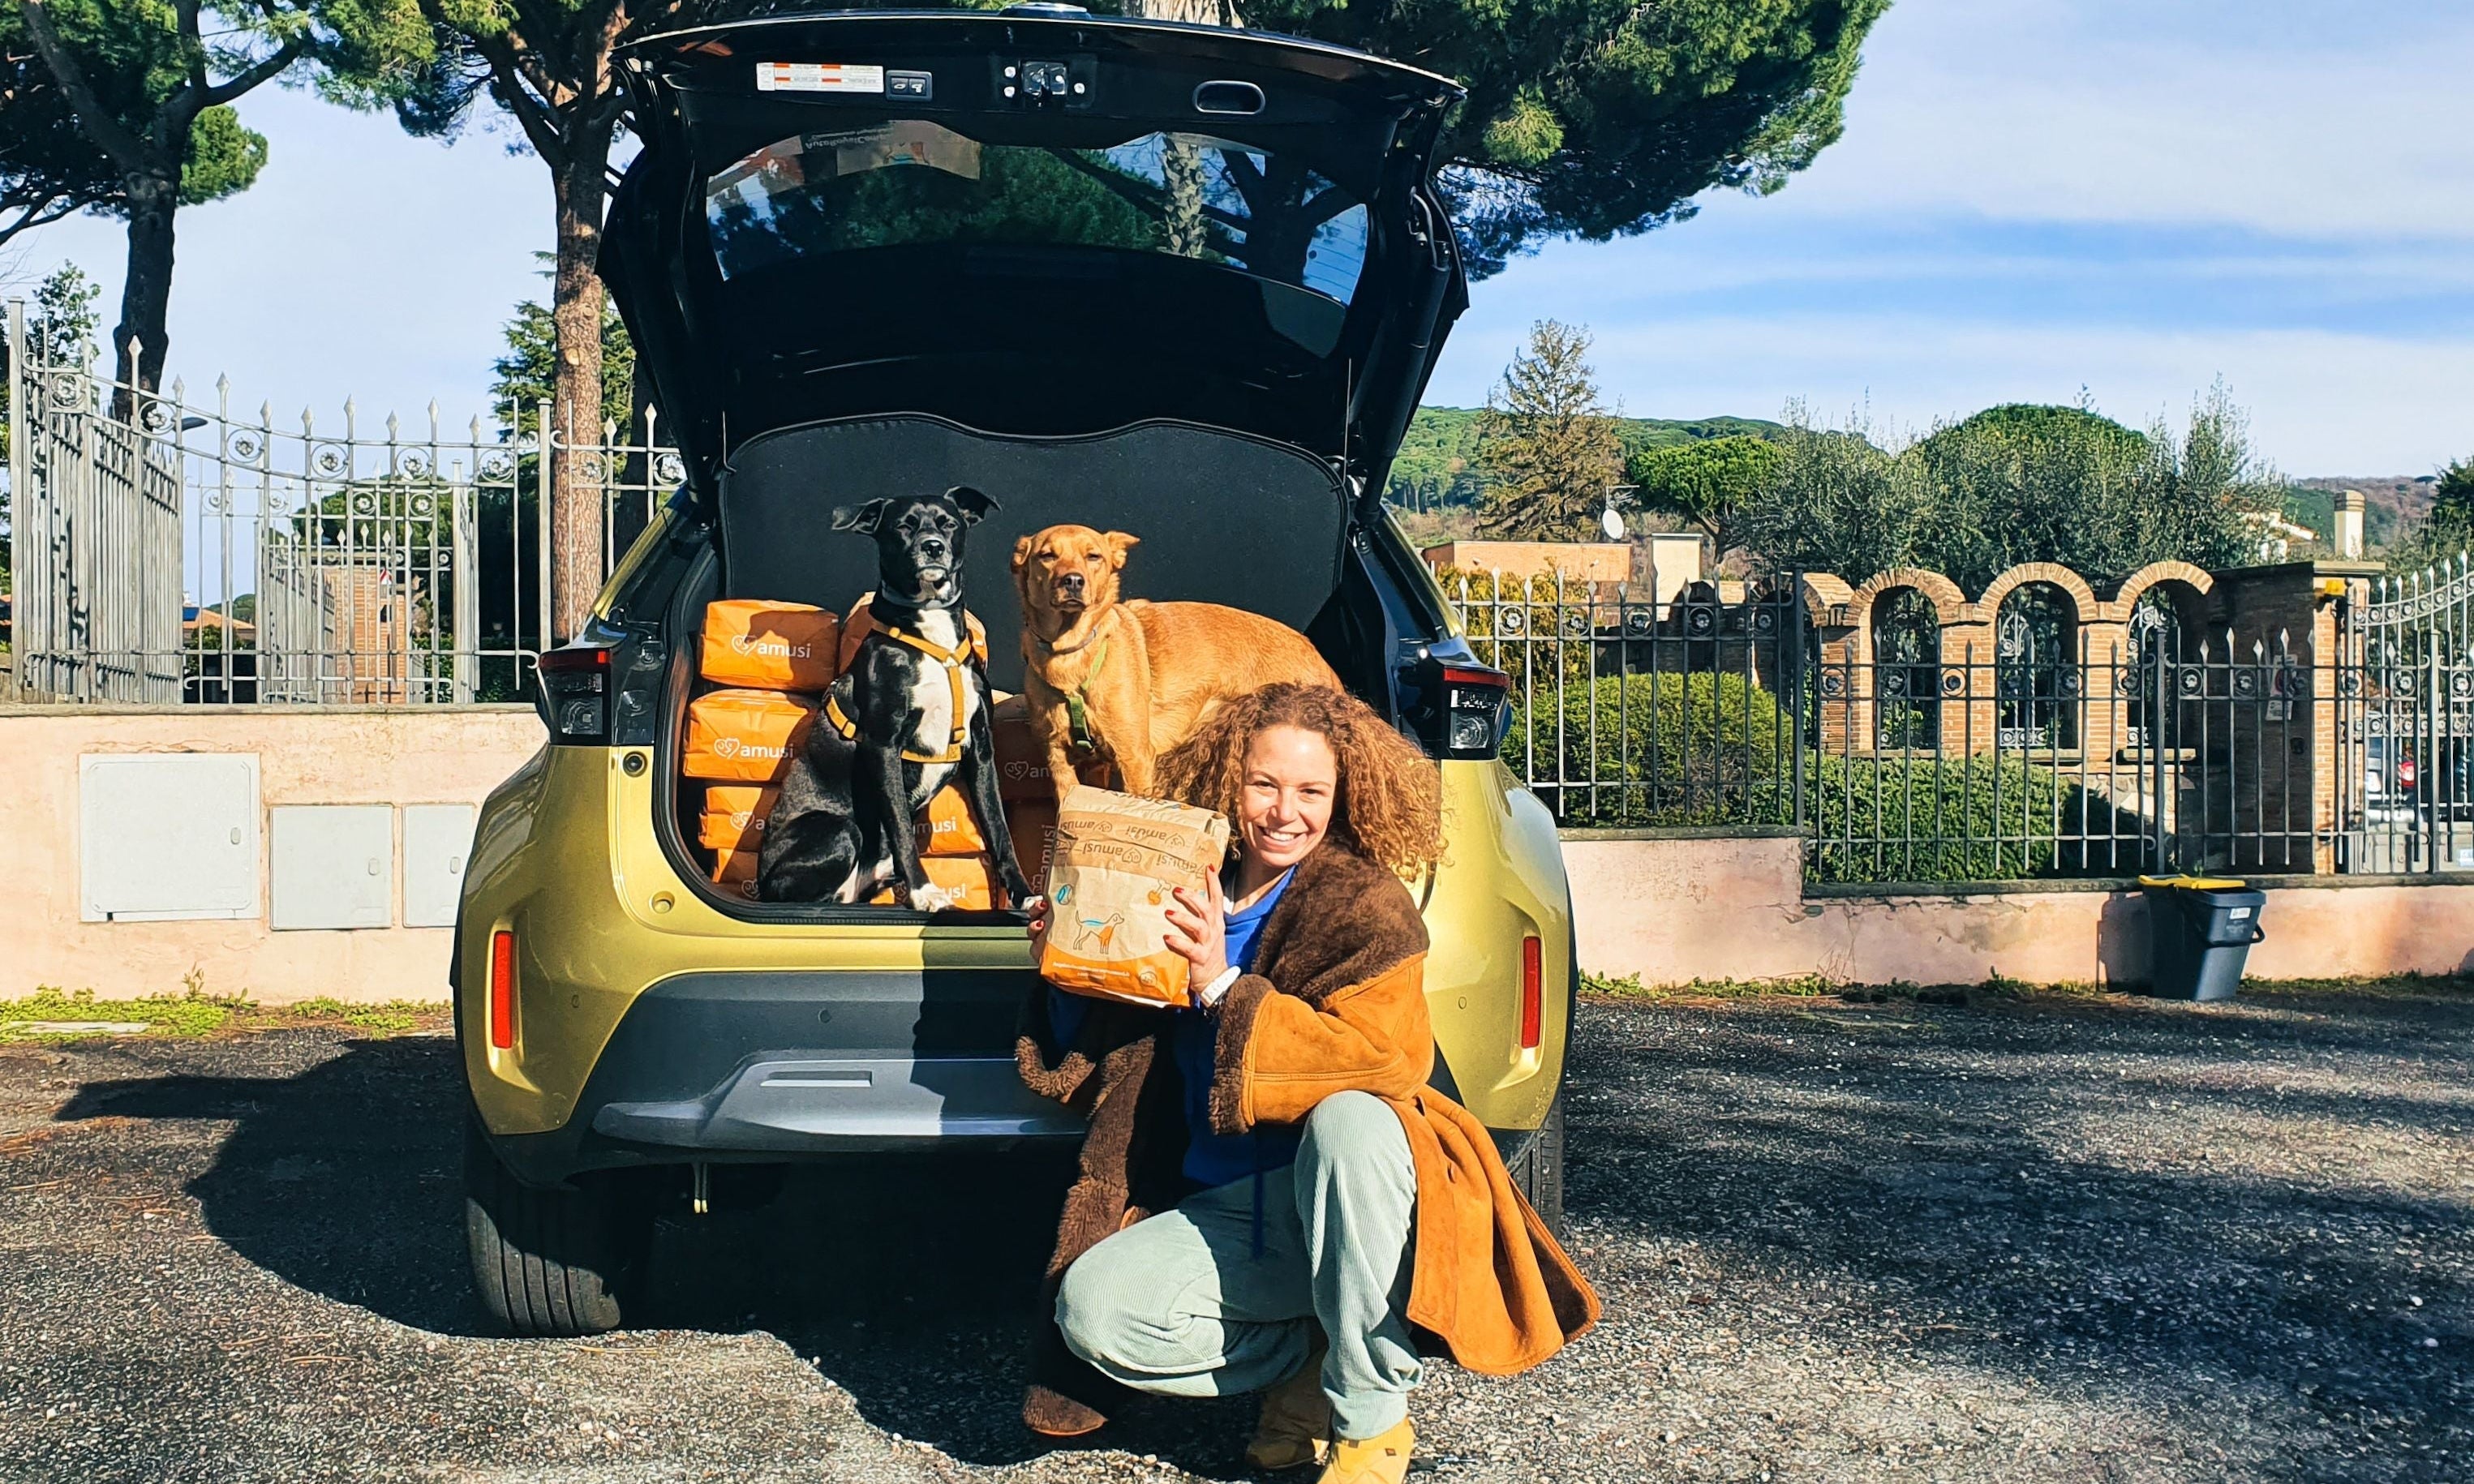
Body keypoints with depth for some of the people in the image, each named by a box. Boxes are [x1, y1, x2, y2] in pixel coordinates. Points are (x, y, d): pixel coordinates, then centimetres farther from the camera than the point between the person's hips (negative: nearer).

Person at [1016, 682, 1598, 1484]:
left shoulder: (1363, 905, -7)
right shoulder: (1186, 903, 6)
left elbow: (1383, 1056, -24)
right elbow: (1101, 1063, 15)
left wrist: (1224, 988, -25)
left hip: (1351, 1208, -4)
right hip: (1224, 1214, 4)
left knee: (1347, 1116, -37)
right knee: (1090, 1307, -22)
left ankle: (1370, 1417, -18)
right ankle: (1308, 1358, 4)